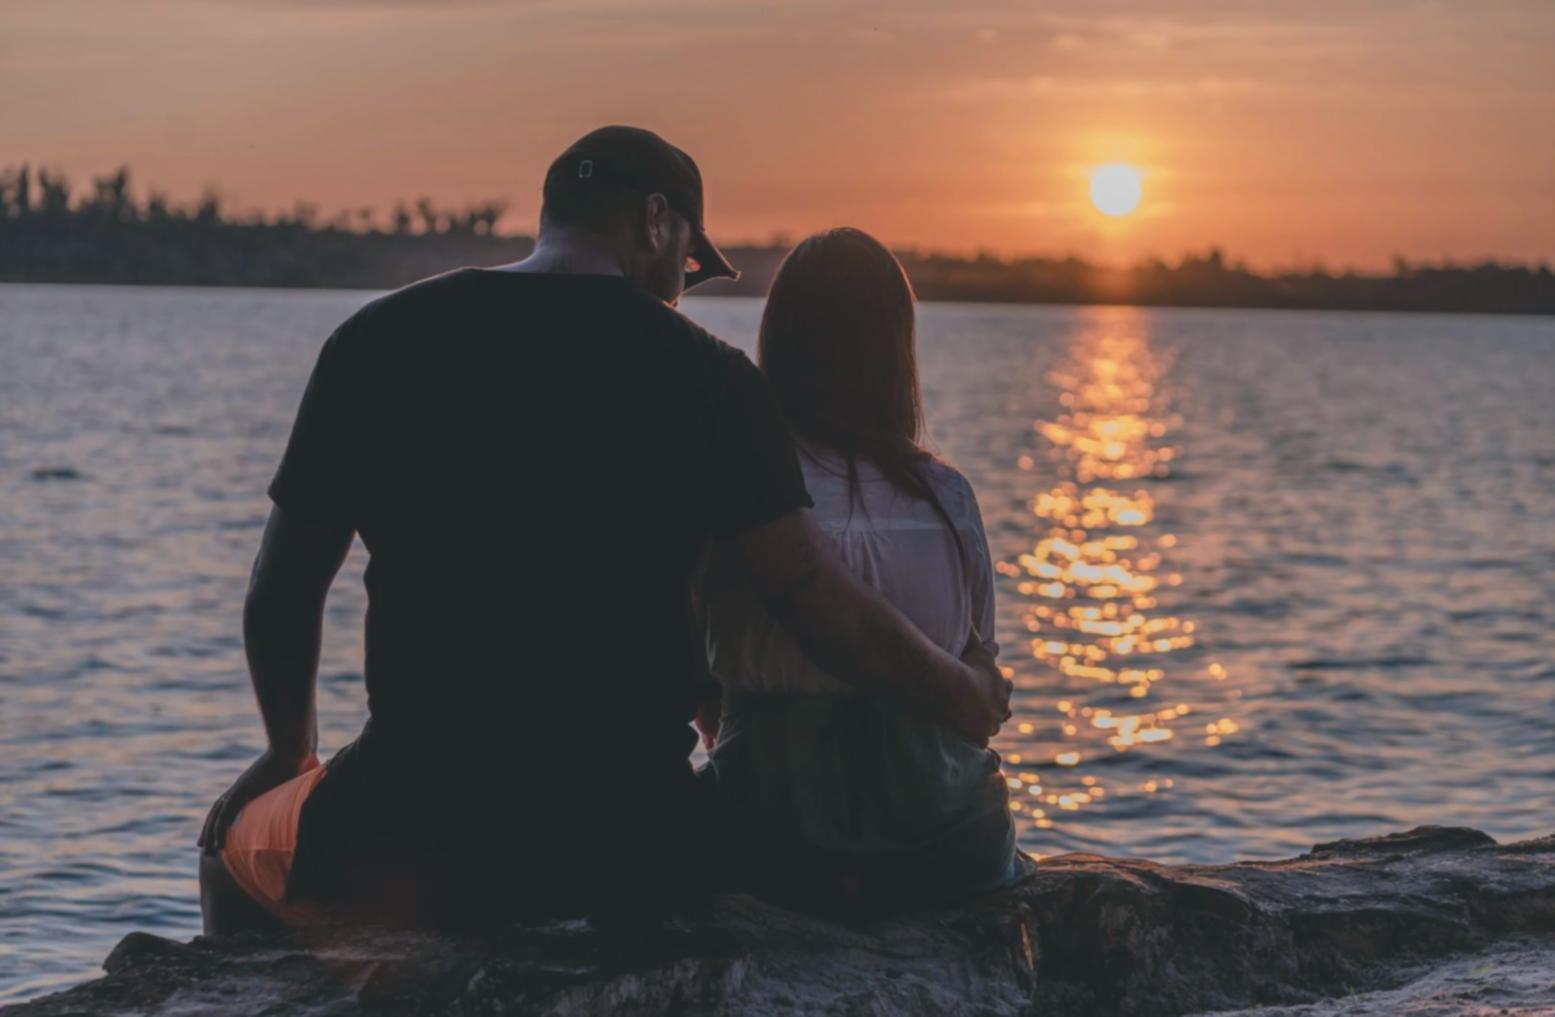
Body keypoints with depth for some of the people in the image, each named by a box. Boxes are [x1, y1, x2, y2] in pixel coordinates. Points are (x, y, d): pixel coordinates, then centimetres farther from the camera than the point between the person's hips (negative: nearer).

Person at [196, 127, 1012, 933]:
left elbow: (280, 594, 8)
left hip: (406, 847, 0)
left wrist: (292, 753, 26)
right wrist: (967, 698, 11)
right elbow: (822, 606, -7)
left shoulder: (378, 341, 2)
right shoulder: (701, 373, -2)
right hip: (631, 861, 0)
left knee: (235, 844, 32)